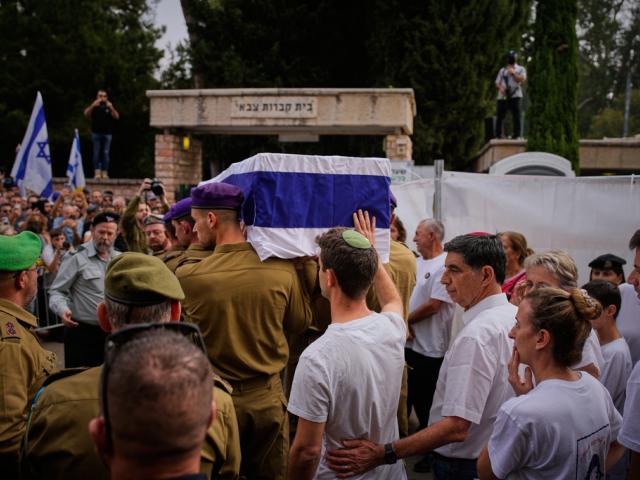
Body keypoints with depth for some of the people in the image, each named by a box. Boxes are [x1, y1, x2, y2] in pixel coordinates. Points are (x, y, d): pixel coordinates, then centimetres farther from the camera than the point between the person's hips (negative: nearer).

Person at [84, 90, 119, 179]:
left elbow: (116, 116, -5)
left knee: (106, 153, -2)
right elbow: (86, 114, -9)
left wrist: (111, 108, -22)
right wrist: (93, 105, -25)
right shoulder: (94, 107, 8)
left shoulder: (109, 107, 9)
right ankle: (97, 172, -4)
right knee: (96, 153, -2)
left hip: (107, 133, 1)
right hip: (96, 133, 0)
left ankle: (105, 172, -1)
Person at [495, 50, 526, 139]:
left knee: (516, 115, -9)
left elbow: (522, 80, -4)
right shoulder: (502, 70, 19)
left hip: (515, 96, -2)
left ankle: (517, 134, -8)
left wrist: (513, 73, -12)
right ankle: (498, 134, 5)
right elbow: (497, 83, 14)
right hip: (502, 96, 2)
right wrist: (500, 87, -7)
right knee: (500, 115, 0)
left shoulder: (521, 69, 13)